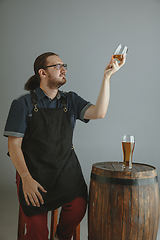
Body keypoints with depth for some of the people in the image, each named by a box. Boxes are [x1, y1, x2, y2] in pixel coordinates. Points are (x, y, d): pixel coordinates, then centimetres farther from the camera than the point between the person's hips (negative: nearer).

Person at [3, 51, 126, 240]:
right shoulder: (23, 104, -2)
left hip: (66, 168, 3)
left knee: (78, 206, -23)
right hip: (34, 171, -2)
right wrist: (26, 178, -17)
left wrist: (106, 76, -15)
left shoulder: (71, 101, 7)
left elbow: (99, 113, -10)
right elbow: (14, 145, -6)